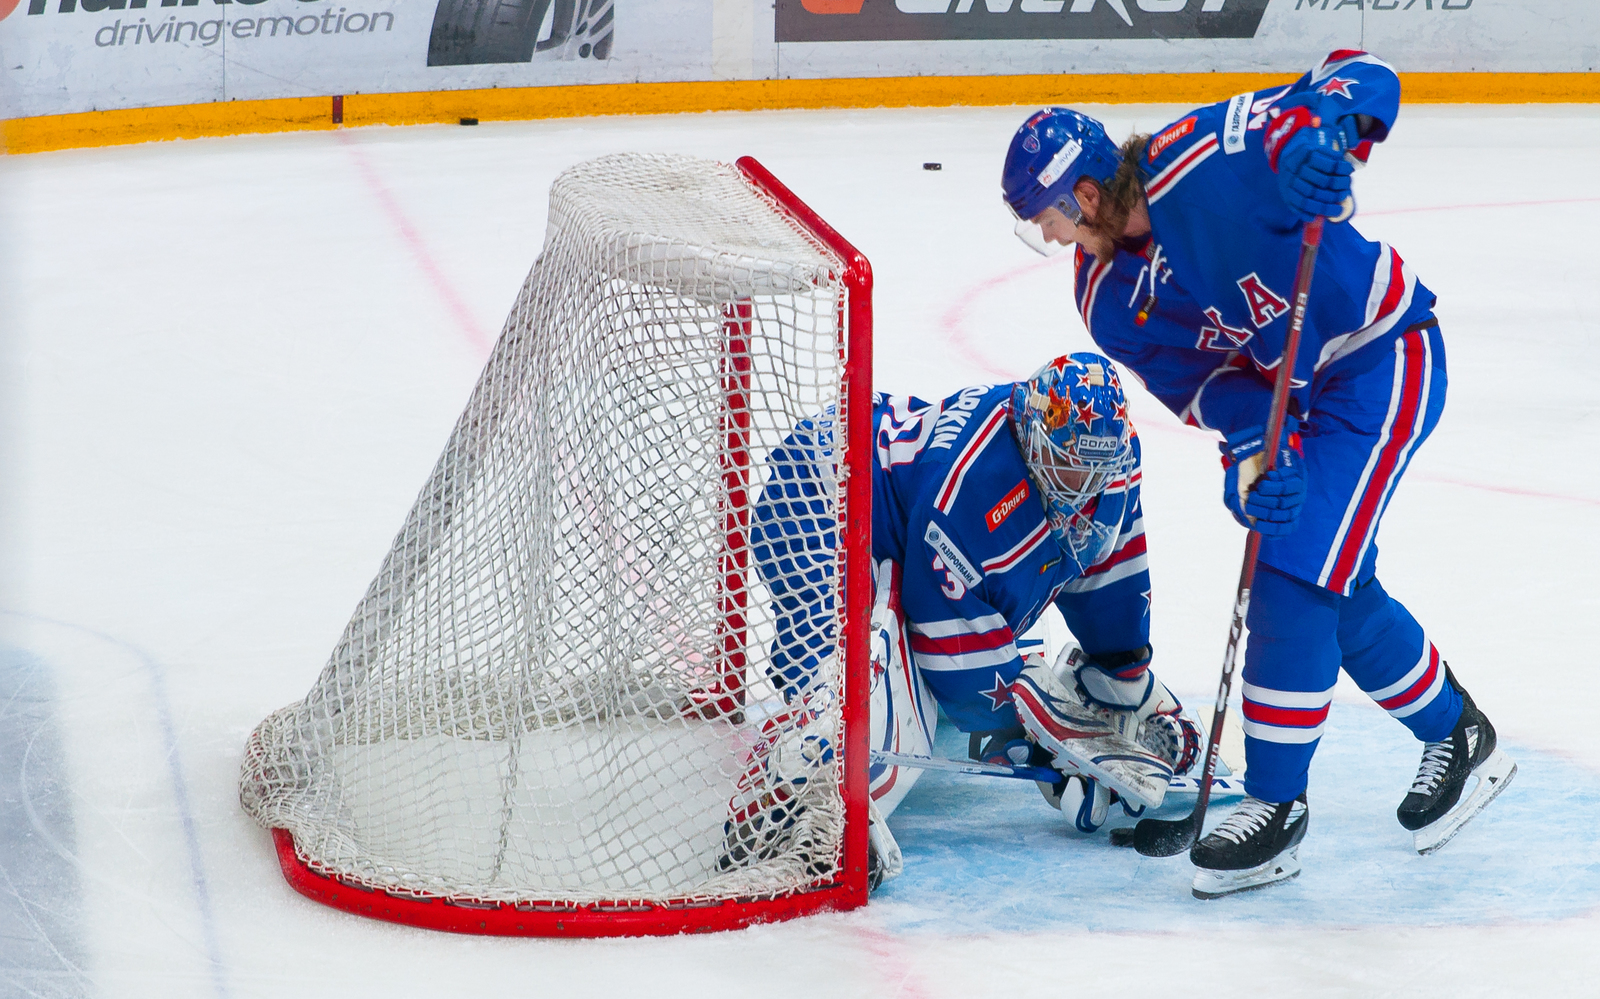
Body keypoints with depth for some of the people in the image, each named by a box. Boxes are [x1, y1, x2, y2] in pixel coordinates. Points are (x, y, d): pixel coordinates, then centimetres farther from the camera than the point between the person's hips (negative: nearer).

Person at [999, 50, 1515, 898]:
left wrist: (1315, 130, -47)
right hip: (1293, 397, 8)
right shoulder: (1107, 299, -4)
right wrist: (1250, 448, -26)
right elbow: (1200, 378, -7)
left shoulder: (1208, 162, -27)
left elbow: (1364, 77, -26)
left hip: (1382, 359, -8)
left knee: (1294, 576, -13)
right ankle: (1458, 740, 37)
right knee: (1341, 593, 14)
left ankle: (1275, 809, -6)